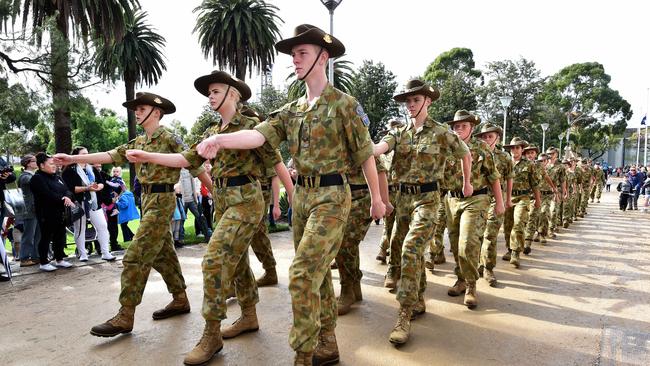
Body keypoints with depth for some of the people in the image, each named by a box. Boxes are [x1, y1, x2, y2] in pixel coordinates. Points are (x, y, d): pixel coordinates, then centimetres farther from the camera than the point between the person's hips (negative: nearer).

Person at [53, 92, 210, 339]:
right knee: (162, 254, 13)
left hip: (161, 201, -9)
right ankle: (180, 300, 25)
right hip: (147, 200, 9)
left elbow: (194, 165, -11)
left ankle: (125, 316, -3)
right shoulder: (138, 142, 14)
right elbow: (111, 155, 6)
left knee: (135, 257, -9)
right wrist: (73, 159, -2)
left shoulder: (169, 138, -10)